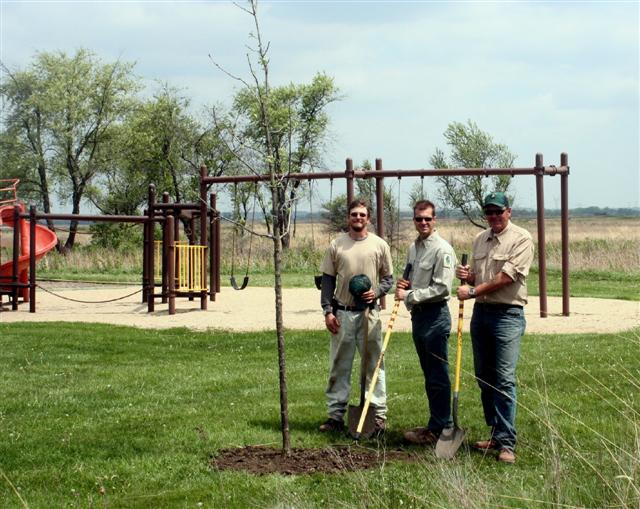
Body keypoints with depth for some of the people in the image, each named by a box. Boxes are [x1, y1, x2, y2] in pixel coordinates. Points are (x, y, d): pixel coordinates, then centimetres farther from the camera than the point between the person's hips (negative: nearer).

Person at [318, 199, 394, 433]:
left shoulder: (380, 245, 3)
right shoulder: (336, 245, 5)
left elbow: (388, 278, 8)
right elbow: (327, 280, 7)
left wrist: (376, 292, -12)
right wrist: (328, 311, 0)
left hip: (369, 313, -1)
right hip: (342, 314, 1)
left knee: (374, 365, 3)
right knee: (339, 366, 5)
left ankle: (379, 414, 10)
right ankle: (336, 415, 11)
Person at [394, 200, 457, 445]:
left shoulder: (442, 250, -12)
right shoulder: (413, 248, 15)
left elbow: (441, 288, -19)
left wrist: (409, 295, -14)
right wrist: (403, 284, 5)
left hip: (435, 315, -9)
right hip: (418, 314, 9)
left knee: (438, 375, -5)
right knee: (430, 374, 14)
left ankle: (438, 430, -1)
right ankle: (438, 424, 22)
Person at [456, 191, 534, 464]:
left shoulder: (521, 239, -7)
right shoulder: (480, 239, 16)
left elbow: (507, 276, -15)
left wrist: (473, 291, -13)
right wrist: (466, 275, 1)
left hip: (507, 315, -7)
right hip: (481, 312, 7)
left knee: (504, 378, -12)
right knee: (484, 377, 11)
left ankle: (507, 443, -11)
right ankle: (496, 433, 21)